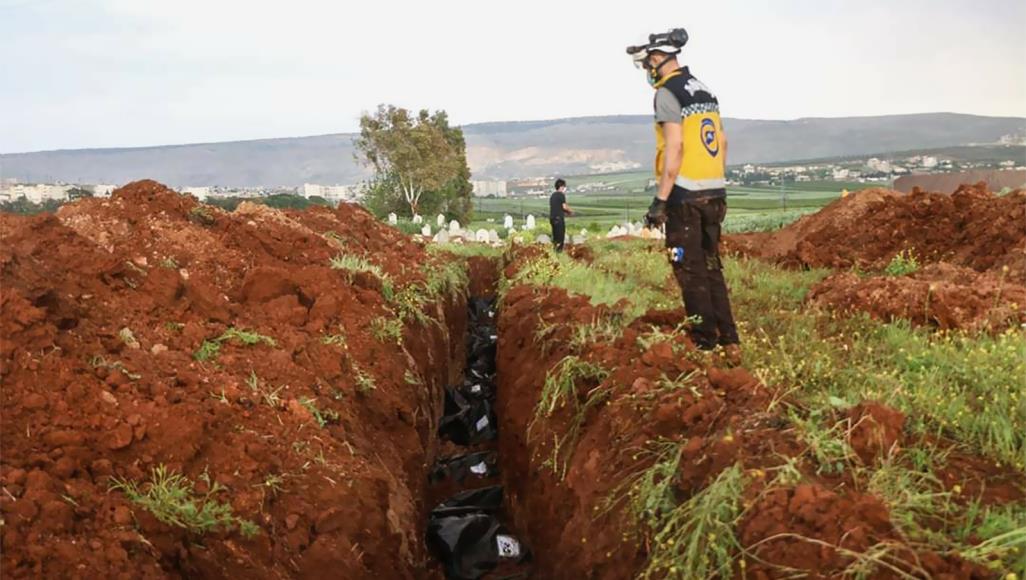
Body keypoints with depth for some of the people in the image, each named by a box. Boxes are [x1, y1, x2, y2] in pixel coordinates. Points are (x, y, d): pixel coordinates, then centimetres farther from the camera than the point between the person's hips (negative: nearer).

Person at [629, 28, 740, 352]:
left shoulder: (667, 93, -10)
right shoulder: (705, 91, 15)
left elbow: (674, 147, -19)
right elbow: (722, 142, 17)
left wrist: (660, 200, -18)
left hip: (685, 195, -8)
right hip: (714, 192, 8)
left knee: (691, 271, 0)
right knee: (711, 267, 13)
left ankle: (706, 343, 5)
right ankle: (729, 340, 14)